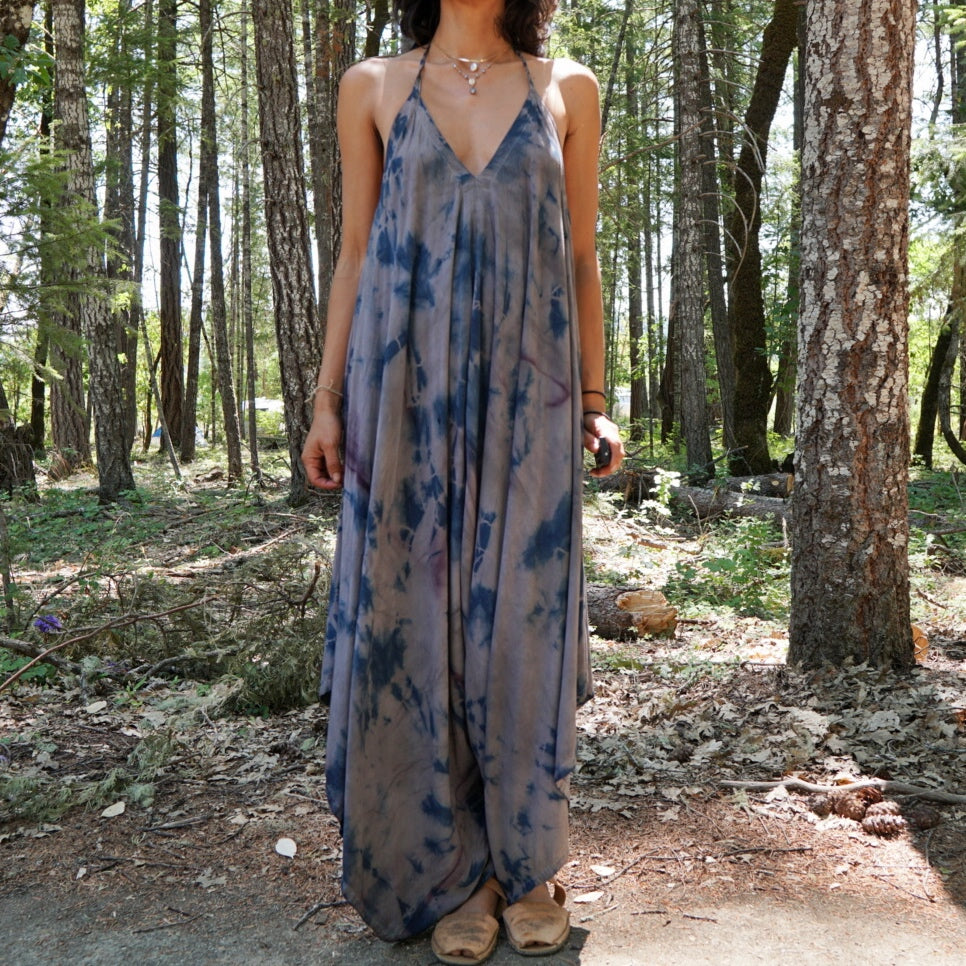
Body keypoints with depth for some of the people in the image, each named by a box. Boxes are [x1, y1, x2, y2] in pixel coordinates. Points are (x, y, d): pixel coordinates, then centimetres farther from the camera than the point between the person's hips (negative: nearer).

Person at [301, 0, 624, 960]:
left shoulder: (567, 90, 11)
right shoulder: (373, 87, 11)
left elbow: (581, 259, 10)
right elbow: (355, 254, 9)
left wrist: (595, 401, 5)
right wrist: (328, 399, 2)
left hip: (525, 394, 0)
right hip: (405, 388, 0)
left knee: (521, 617, 2)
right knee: (413, 615, 0)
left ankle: (527, 866, 18)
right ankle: (449, 871, 16)